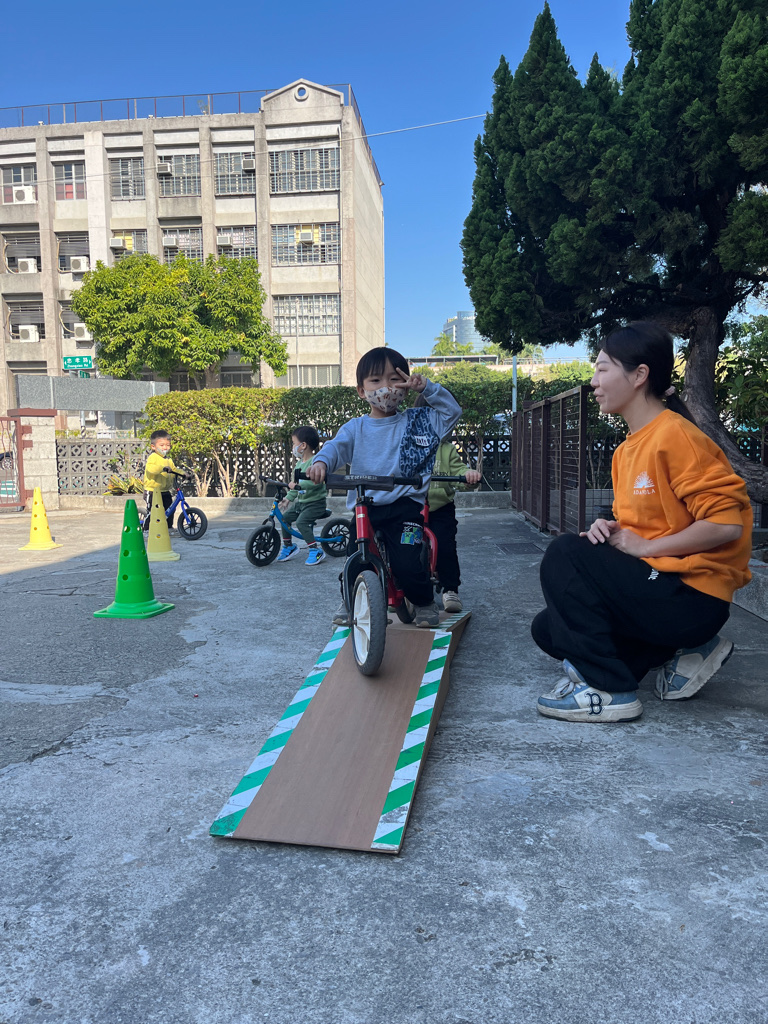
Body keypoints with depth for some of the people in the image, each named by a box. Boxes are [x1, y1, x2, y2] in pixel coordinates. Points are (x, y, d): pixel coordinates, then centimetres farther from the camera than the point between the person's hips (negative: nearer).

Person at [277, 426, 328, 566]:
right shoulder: (299, 463, 13)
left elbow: (316, 481, -34)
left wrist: (298, 485, -38)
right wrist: (288, 498, 19)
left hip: (315, 502, -9)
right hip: (301, 502, 9)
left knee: (301, 522, -24)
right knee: (285, 517, 5)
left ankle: (315, 550, -14)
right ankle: (288, 545, 22)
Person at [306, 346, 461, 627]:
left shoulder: (417, 422, 9)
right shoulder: (356, 427, 9)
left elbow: (452, 411, 6)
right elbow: (336, 446, -7)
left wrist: (426, 388, -6)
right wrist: (321, 462, -30)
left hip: (405, 506, -2)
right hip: (365, 507, 2)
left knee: (407, 566, -15)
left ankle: (425, 602, 17)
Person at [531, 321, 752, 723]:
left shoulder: (675, 436, -17)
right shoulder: (626, 450, 11)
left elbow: (727, 522, -23)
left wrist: (644, 547, -18)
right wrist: (609, 530, -4)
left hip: (692, 596, -10)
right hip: (659, 585, 10)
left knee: (565, 554, -22)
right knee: (548, 629, 10)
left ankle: (607, 689, -13)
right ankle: (677, 650, 11)